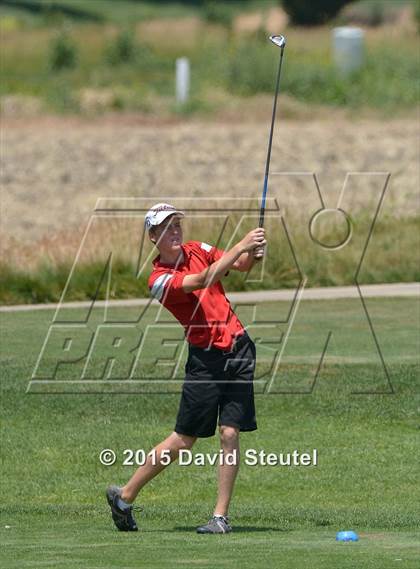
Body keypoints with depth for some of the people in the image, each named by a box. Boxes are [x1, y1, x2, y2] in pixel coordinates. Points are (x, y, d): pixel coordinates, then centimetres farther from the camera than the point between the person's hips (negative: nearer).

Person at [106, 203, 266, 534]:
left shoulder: (197, 250, 8)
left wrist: (253, 255, -17)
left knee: (230, 435, -4)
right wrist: (242, 246, -30)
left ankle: (221, 516, -1)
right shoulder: (160, 280, -12)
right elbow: (204, 280, -26)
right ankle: (125, 496, 16)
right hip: (205, 357, -4)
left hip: (238, 349, 4)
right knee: (184, 440, 0)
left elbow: (241, 265, 6)